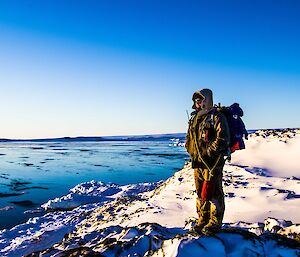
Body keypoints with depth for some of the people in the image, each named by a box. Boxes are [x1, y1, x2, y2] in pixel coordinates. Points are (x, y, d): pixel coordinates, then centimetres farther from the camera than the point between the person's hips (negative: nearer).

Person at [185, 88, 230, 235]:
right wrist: (192, 153, 10)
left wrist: (209, 151, -16)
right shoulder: (194, 119, 15)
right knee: (200, 193, 15)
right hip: (197, 163, 7)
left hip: (212, 163, -7)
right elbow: (189, 139, 24)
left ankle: (215, 223, 13)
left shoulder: (217, 117, -8)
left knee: (213, 192, -1)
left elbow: (223, 138, -17)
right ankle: (203, 221, 28)